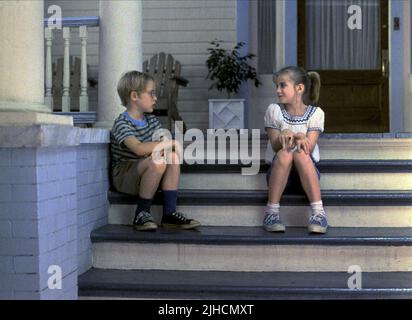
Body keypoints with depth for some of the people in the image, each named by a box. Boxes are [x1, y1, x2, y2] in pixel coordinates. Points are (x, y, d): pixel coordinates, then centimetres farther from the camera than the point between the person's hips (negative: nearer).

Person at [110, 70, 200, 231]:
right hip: (124, 177, -7)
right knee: (157, 161, -33)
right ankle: (141, 214, -22)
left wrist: (170, 146, -17)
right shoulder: (122, 123, -17)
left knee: (173, 156, -17)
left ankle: (169, 213, -20)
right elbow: (139, 149, -34)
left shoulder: (151, 120, 11)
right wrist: (171, 143, -27)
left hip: (145, 174, 7)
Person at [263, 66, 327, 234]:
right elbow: (275, 146, -7)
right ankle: (271, 211, -30)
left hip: (306, 172, 0)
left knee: (301, 154, -33)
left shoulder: (315, 113, 0)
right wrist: (284, 136, -30)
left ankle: (318, 212, -36)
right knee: (284, 154, -33)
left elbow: (309, 149, -11)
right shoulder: (274, 110, 1)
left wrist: (300, 139, -34)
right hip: (279, 171, 0)